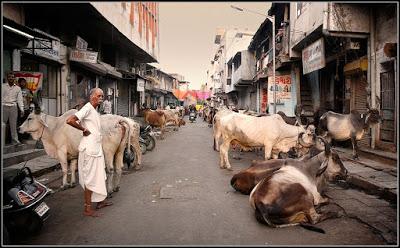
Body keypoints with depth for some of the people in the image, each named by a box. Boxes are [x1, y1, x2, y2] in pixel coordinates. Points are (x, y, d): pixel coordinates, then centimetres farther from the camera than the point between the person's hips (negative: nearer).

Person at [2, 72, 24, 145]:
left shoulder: (18, 88, 10)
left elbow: (20, 99, 8)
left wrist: (22, 109, 0)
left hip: (13, 107, 1)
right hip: (4, 107, -1)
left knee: (13, 125, 4)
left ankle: (15, 140, 8)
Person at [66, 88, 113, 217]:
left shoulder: (95, 110, 14)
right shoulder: (87, 108, -15)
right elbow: (70, 120, -26)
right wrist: (84, 130, -17)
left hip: (97, 148, 10)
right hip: (89, 148, -10)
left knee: (99, 176, 18)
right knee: (90, 178, -2)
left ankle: (100, 200, 32)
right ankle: (87, 209, 8)